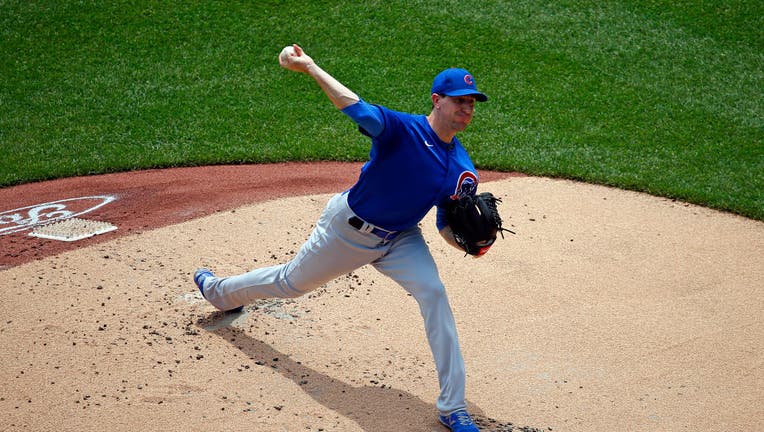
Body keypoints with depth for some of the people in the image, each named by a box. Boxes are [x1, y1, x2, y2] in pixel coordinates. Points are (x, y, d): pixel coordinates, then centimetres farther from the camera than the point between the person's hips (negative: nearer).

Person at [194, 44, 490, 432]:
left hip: (399, 240, 3)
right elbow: (353, 106, -39)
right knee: (290, 282, 18)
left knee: (434, 294, -21)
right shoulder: (403, 129, -26)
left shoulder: (463, 171, -9)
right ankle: (219, 291, 53)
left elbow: (446, 226, -1)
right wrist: (308, 67, -49)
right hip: (349, 229, -3)